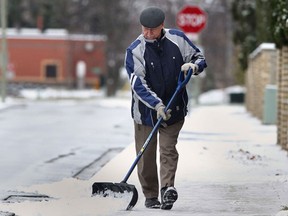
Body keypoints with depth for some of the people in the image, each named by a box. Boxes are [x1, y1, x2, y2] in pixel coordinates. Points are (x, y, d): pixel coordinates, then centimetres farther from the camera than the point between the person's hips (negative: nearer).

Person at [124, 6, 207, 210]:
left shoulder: (178, 38, -5)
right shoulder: (135, 50, -12)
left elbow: (199, 57, 8)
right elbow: (138, 84, -19)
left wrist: (194, 66, -17)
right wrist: (157, 104, -31)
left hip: (174, 109, 1)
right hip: (145, 110, -1)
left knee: (168, 149, -9)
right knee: (146, 155, 3)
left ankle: (167, 188, -19)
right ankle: (151, 196, 14)